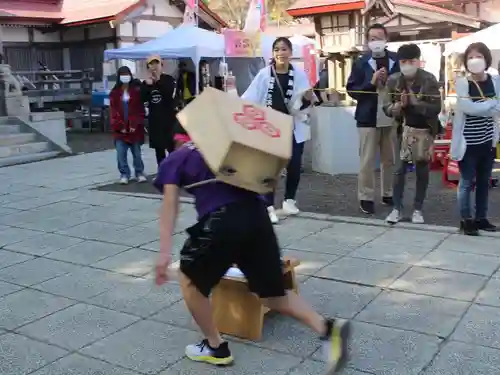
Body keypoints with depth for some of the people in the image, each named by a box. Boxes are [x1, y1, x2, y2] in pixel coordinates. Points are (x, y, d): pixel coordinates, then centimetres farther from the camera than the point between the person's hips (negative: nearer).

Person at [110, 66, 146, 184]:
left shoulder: (137, 90, 0)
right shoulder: (114, 93, 3)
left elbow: (140, 110, -2)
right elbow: (113, 111, 1)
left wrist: (135, 124, -10)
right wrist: (119, 126, -8)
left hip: (134, 128, -1)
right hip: (120, 129, 1)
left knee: (137, 153, 8)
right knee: (121, 154, -2)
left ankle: (139, 173, 21)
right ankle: (124, 174, 10)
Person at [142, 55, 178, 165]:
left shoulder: (169, 79, -1)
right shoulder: (146, 82, 10)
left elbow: (170, 94, -18)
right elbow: (142, 99, -1)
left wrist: (158, 81, -17)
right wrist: (147, 84, -12)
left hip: (169, 118, -5)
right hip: (154, 119, 5)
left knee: (172, 147, -9)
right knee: (158, 148, 11)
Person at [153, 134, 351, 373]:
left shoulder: (173, 161, 18)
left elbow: (170, 205, 4)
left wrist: (165, 253, -3)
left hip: (223, 220, -5)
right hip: (257, 214, 5)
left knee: (189, 278, 22)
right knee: (273, 295, 17)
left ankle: (215, 348, 28)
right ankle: (327, 329, -2)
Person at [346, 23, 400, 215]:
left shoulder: (396, 60, 3)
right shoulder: (361, 62, 0)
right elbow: (351, 89, -3)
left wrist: (389, 81, -12)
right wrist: (371, 82, -16)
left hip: (392, 117, 2)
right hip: (368, 117, -2)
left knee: (390, 159, 12)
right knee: (367, 161, -1)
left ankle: (388, 194, 25)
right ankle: (366, 197, 8)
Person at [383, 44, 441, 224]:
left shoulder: (429, 79, -14)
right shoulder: (393, 80, -7)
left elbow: (436, 108, -18)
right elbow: (387, 107, -5)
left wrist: (414, 102, -27)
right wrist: (398, 105, -25)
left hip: (425, 130, -1)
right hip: (404, 130, 1)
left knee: (422, 171, 8)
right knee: (399, 169, -1)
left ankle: (418, 209, 19)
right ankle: (397, 208, 9)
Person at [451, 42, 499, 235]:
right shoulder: (462, 83, -9)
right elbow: (467, 107, -24)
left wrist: (479, 107, -17)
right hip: (467, 142, -5)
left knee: (484, 182, 13)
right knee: (467, 183, 2)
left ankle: (481, 218, 26)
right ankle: (466, 220, 14)